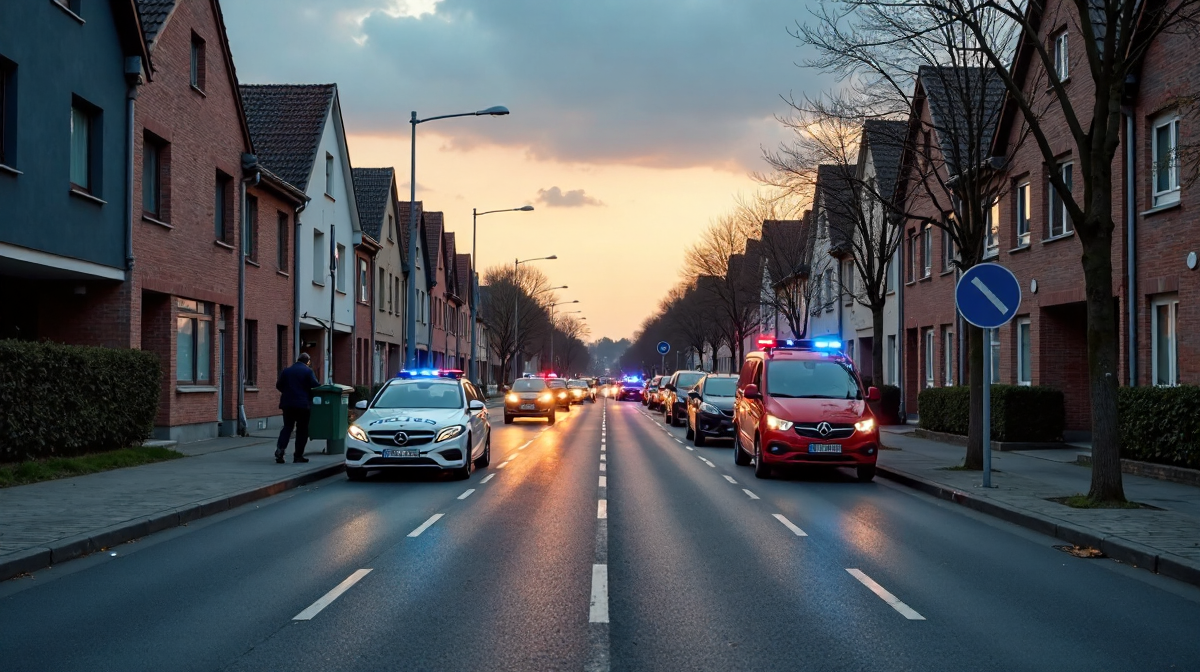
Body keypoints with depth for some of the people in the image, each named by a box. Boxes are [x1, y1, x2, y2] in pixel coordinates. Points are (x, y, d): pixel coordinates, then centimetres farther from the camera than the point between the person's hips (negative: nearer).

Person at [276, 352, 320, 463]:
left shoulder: (286, 371, 7)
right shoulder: (308, 371, -6)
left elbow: (278, 385, 8)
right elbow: (315, 385, -13)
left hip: (288, 403, 4)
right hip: (303, 404, -4)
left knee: (287, 427, 11)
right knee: (302, 429, 5)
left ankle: (280, 448, -9)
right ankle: (298, 455, 5)